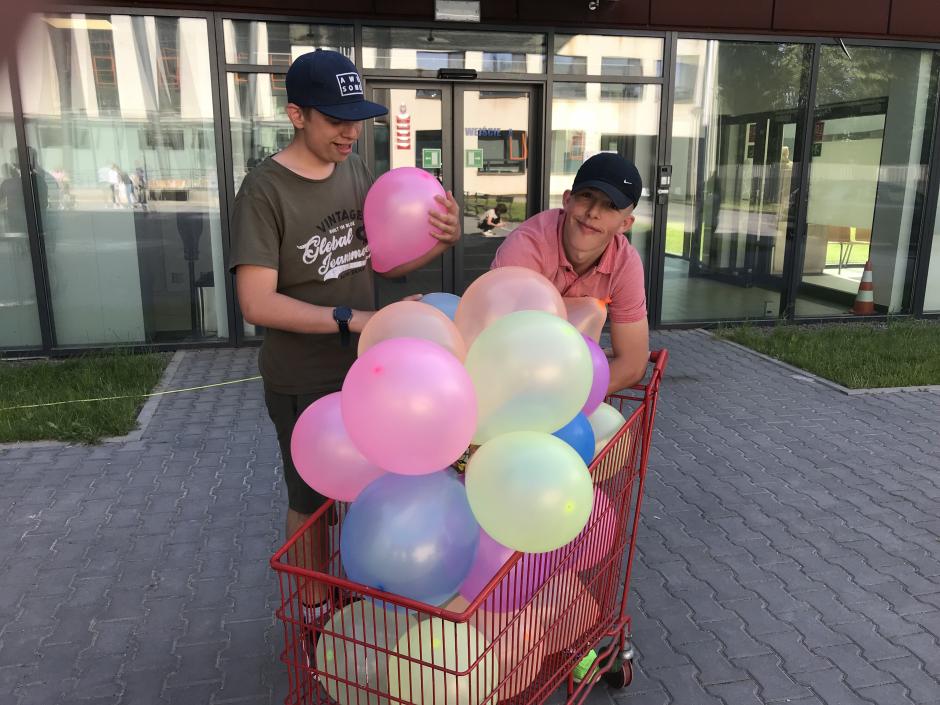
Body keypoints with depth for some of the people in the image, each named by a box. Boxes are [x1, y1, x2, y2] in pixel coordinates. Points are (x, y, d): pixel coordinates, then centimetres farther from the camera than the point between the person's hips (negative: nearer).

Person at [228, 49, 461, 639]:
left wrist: (443, 240, -15)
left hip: (364, 367, 6)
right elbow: (258, 303, -23)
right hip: (303, 383, -6)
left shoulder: (355, 170, 0)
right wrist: (352, 319, -27)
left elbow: (386, 262, 4)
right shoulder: (265, 190, -18)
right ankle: (315, 605, 38)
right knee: (311, 499, 14)